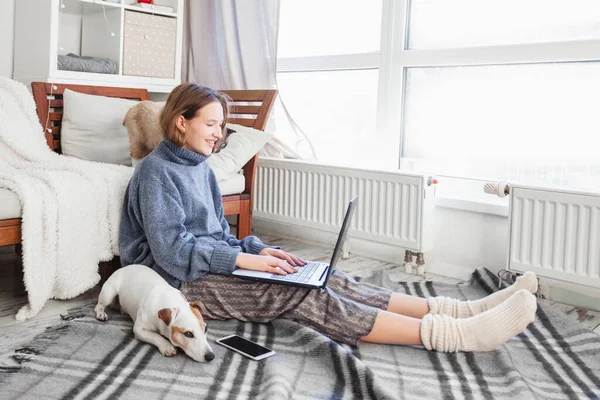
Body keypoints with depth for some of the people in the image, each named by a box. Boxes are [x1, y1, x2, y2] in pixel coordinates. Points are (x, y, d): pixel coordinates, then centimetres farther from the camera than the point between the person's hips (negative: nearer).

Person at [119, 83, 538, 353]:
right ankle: (456, 334, -37)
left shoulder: (201, 169, 17)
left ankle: (457, 310, -21)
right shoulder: (156, 172, -11)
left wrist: (260, 249, -1)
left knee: (329, 280, -11)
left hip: (214, 265, 9)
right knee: (305, 295, -27)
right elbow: (171, 250, -20)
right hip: (185, 282, -8)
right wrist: (247, 259, -24)